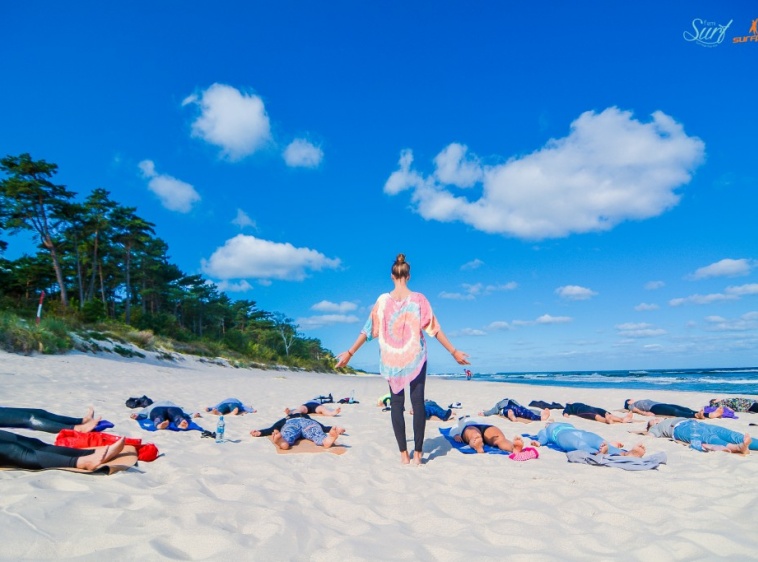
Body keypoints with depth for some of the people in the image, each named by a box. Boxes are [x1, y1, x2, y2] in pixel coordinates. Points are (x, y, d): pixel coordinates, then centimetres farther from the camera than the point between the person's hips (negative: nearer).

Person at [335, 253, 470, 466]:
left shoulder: (383, 300, -3)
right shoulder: (418, 299, -5)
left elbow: (368, 329, -1)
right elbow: (434, 329, -4)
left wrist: (350, 352, 7)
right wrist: (454, 351, 3)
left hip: (391, 359, 1)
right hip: (415, 357, -1)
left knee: (397, 403, 8)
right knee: (418, 402, 5)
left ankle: (404, 454, 9)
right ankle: (417, 453, 6)